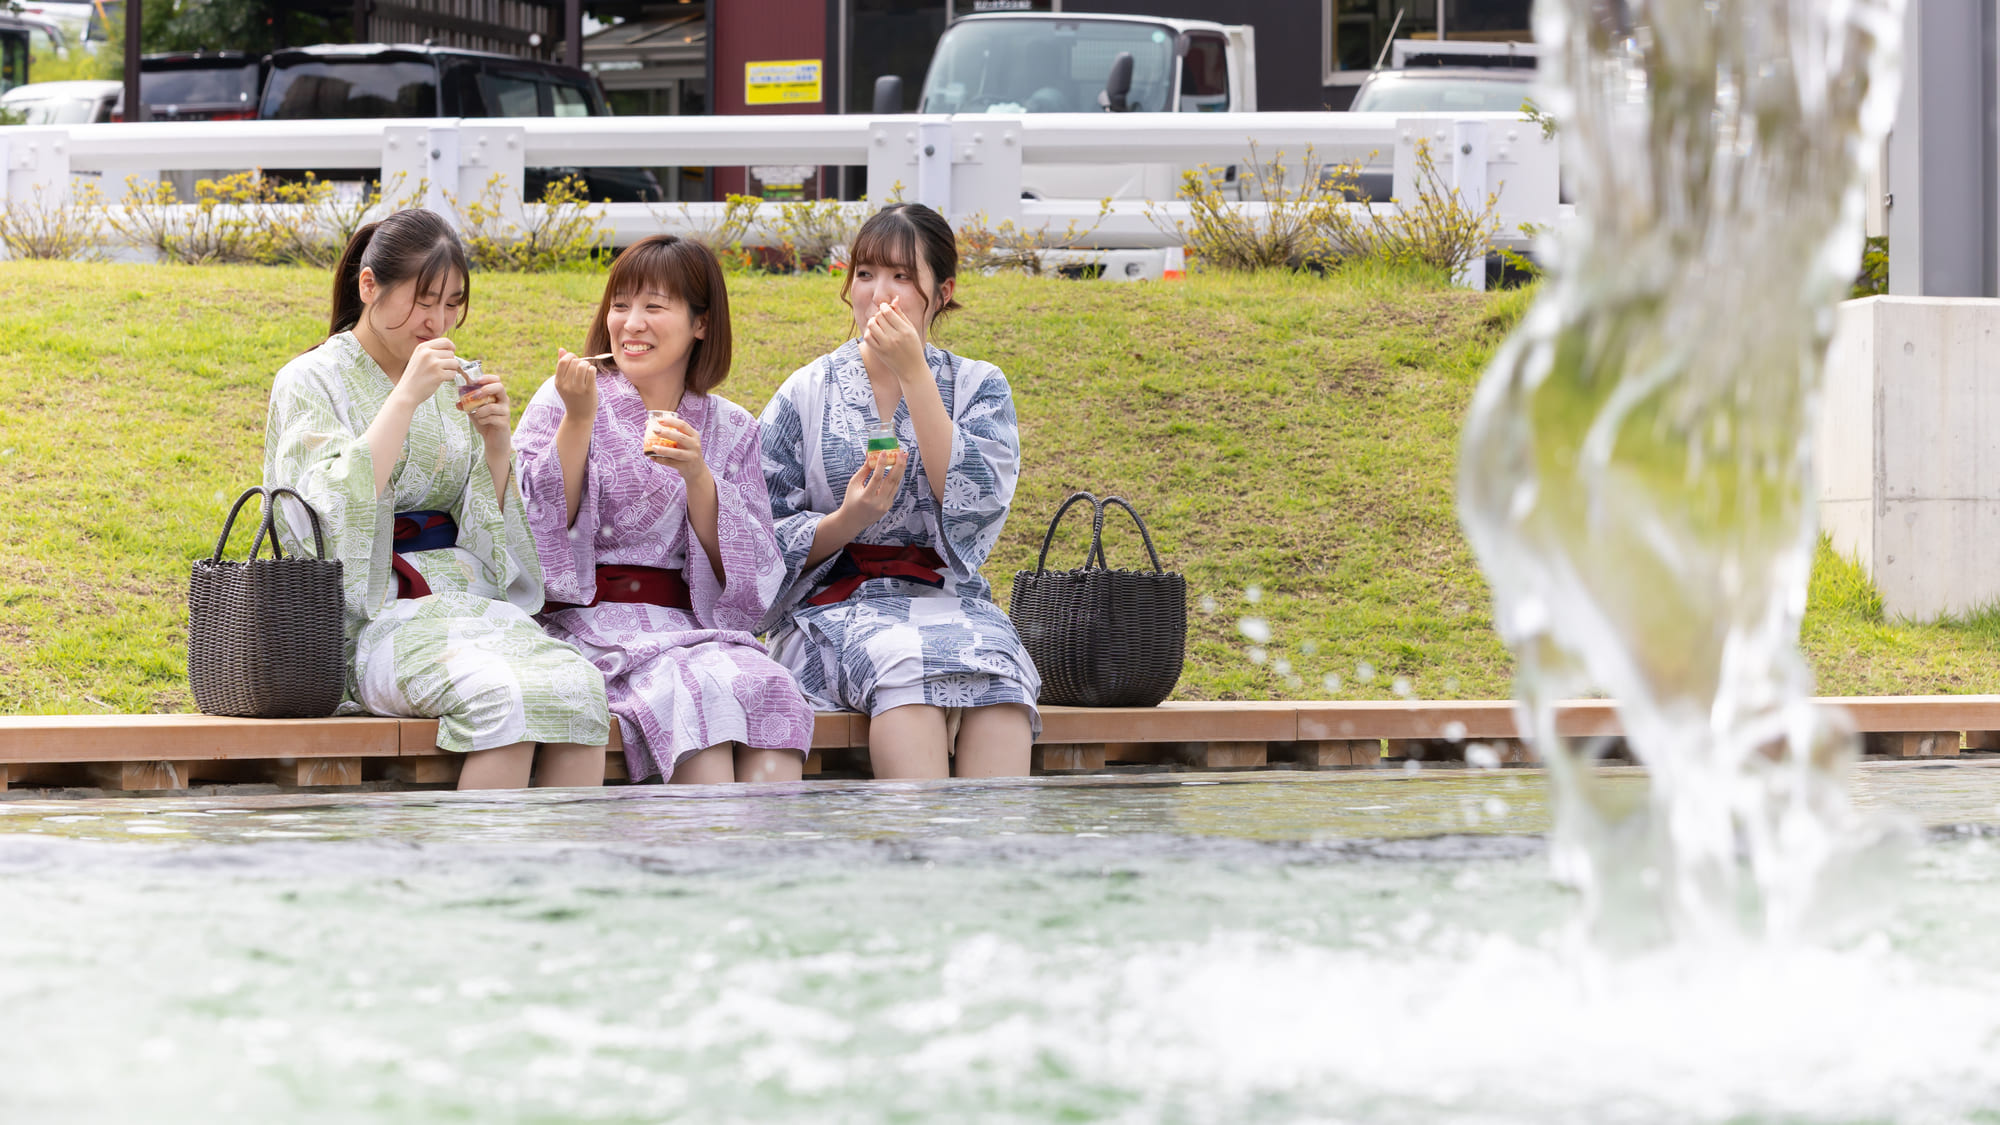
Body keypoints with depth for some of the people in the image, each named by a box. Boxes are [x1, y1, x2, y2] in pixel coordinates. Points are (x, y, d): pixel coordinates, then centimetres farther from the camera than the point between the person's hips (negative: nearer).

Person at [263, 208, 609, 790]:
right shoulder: (311, 381, 2)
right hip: (378, 615, -5)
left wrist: (496, 440, 2)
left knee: (577, 686, -27)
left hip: (468, 602, 5)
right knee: (501, 697, -35)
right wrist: (406, 398, -16)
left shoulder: (447, 383, 18)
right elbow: (338, 510, -15)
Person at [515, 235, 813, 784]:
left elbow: (745, 574, 5)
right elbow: (541, 529, -5)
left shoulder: (731, 430, 13)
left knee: (770, 691, -30)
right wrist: (578, 419, -12)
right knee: (702, 690, -33)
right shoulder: (563, 400, 7)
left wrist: (697, 478, -10)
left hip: (694, 626, 3)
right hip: (589, 624, -3)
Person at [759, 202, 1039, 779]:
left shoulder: (978, 387, 12)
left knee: (992, 663, -35)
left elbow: (975, 503, -8)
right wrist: (845, 522, -15)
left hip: (949, 600, 1)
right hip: (835, 607, -1)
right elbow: (765, 542, 5)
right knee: (908, 662, -36)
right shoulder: (807, 394, 9)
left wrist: (913, 374, -9)